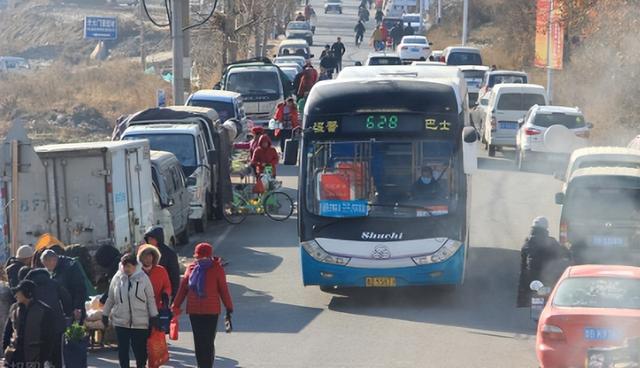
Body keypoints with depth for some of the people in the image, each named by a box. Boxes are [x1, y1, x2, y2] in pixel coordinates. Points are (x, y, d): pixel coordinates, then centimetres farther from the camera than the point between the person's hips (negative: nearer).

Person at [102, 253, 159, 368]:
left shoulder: (143, 278, -5)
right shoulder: (117, 278, 2)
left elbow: (151, 299, 0)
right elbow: (110, 299, 12)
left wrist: (154, 316, -1)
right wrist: (105, 314, 15)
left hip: (140, 322, -2)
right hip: (121, 321, 2)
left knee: (140, 348, 4)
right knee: (122, 349, 6)